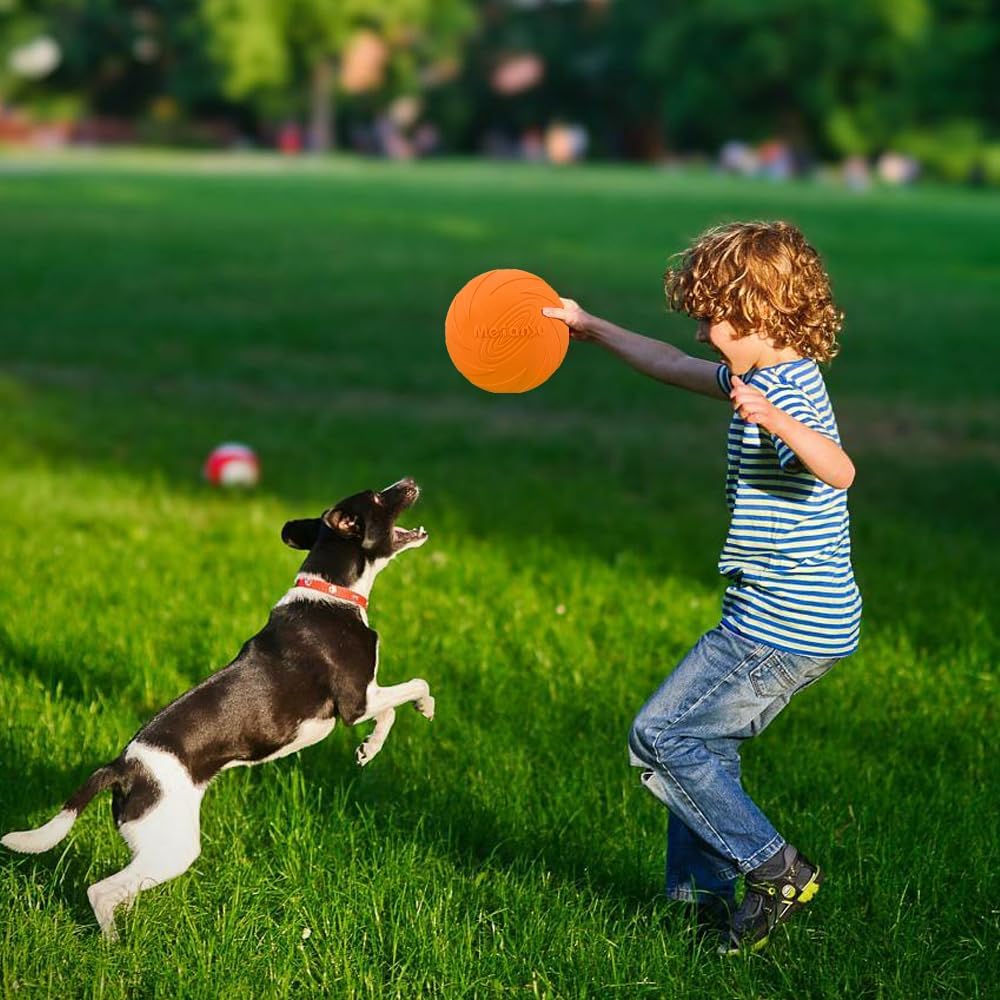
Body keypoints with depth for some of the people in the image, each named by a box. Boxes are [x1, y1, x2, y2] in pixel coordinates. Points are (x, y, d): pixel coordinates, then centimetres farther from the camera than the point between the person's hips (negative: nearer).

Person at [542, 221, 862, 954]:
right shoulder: (770, 381, 12)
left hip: (782, 627, -10)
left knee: (660, 738, -4)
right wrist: (590, 328, 36)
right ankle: (702, 894, 23)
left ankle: (775, 869, -1)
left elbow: (838, 470, -39)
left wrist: (772, 421, -56)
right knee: (703, 743, 17)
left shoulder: (787, 391, -20)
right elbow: (673, 367, 28)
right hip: (793, 621, 10)